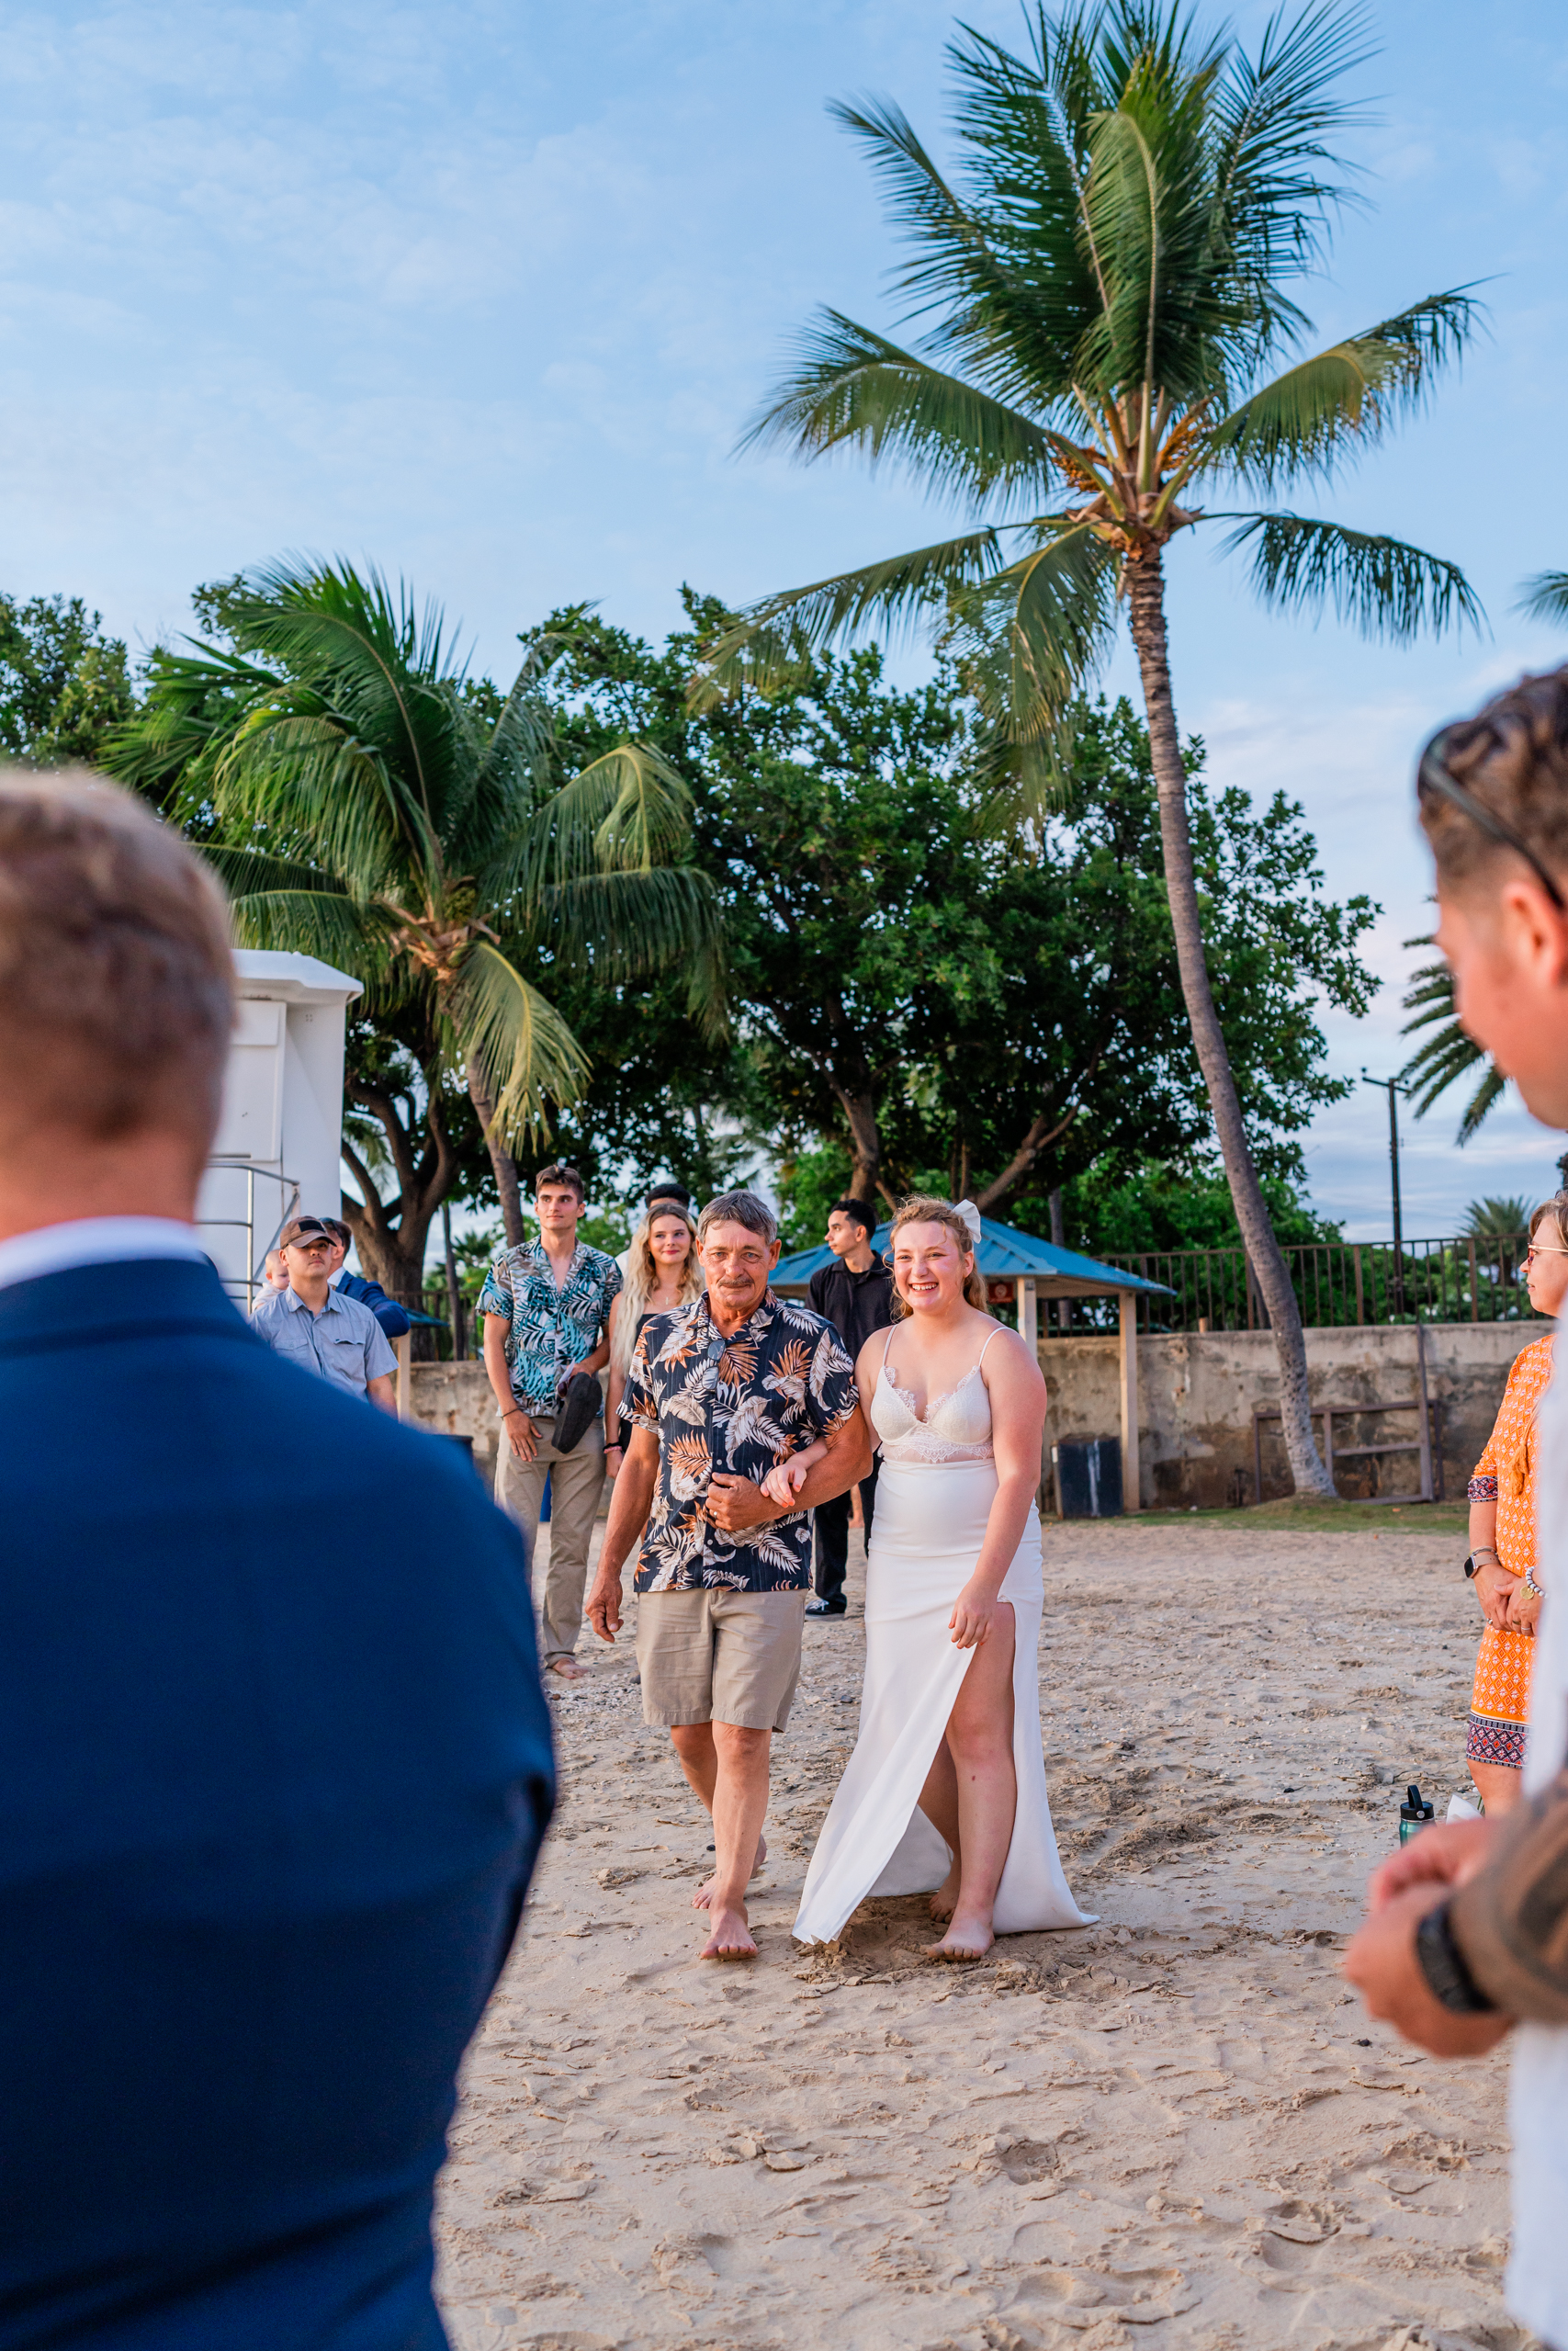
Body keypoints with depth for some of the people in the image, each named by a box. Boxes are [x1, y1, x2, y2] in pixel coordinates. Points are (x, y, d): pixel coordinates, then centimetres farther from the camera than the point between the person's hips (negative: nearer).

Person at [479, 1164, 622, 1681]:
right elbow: (494, 1343, 3)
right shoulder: (510, 1264, 4)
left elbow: (615, 1338, 13)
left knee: (573, 1540, 4)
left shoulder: (604, 1270, 8)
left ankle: (561, 1646, 11)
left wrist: (590, 1363, -9)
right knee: (514, 1535, -3)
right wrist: (510, 1411, -5)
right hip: (524, 1419, -1)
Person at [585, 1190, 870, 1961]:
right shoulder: (660, 1338, 7)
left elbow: (853, 1451, 0)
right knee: (689, 1733, 12)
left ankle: (728, 1898, 3)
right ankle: (741, 1848, 36)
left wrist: (772, 1503, -13)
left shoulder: (810, 1340, -2)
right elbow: (642, 1459, 13)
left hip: (767, 1570, -4)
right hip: (672, 1567, 4)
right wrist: (608, 1568, 12)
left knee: (741, 1737, -8)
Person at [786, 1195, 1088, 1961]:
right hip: (898, 1561, 5)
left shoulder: (1000, 1352, -8)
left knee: (978, 1731, -8)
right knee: (909, 1728, 8)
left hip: (985, 1558, -5)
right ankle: (963, 1856, 30)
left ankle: (976, 1909, -5)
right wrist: (801, 1462, -7)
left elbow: (1018, 1476, -13)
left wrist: (983, 1585, -19)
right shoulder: (877, 1350, 8)